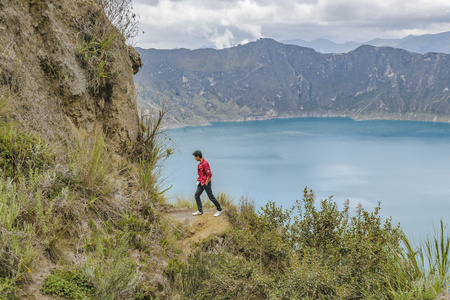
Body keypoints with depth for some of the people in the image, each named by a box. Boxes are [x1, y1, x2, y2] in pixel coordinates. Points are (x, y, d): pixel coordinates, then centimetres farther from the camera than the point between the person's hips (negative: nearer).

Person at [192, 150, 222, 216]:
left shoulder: (205, 163, -23)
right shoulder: (200, 162, 8)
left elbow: (209, 174, -24)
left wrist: (206, 183, -17)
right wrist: (199, 180, 16)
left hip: (206, 183, -9)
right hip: (201, 182, 9)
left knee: (211, 197, 0)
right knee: (196, 195, 5)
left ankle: (219, 210, 15)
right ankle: (200, 210, 12)